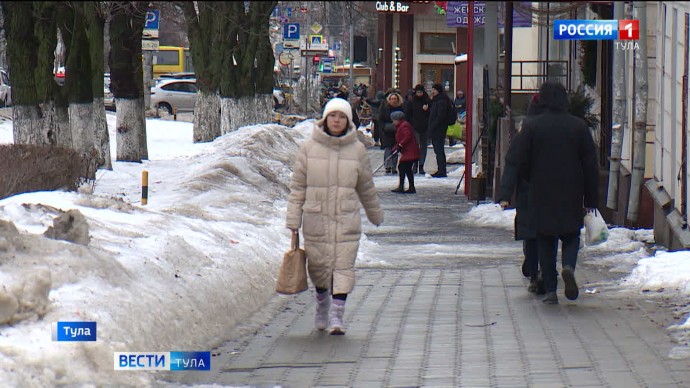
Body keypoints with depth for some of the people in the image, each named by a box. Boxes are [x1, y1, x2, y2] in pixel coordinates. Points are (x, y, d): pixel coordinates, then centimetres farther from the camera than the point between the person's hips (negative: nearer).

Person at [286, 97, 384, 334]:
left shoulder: (357, 150, 2)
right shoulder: (309, 148, 0)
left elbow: (366, 187, 14)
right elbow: (298, 187, 3)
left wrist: (376, 215, 24)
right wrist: (293, 221, 0)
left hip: (347, 219, 0)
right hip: (315, 219, 0)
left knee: (343, 266, -7)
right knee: (318, 266, 9)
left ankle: (337, 315, -4)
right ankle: (322, 302, 36)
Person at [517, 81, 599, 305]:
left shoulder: (532, 127, -5)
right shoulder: (579, 126, -1)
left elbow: (522, 164, -3)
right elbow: (590, 166, 0)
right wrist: (590, 199, 6)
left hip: (541, 194, 0)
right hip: (571, 194, 1)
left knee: (546, 241, 8)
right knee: (571, 236, 13)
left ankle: (550, 290, 4)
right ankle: (569, 266, -17)